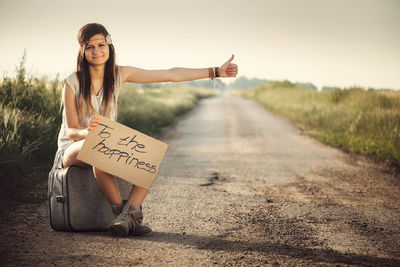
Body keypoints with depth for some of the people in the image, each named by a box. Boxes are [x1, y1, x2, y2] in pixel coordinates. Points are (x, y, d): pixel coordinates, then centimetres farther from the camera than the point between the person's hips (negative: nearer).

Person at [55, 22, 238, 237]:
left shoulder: (119, 74, -2)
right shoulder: (72, 83, -13)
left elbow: (171, 75, -2)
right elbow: (70, 131, -12)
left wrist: (215, 72, -5)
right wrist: (87, 132, -38)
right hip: (72, 147, -4)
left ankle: (127, 215, -31)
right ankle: (121, 211, -25)